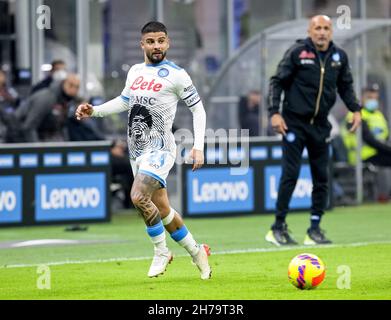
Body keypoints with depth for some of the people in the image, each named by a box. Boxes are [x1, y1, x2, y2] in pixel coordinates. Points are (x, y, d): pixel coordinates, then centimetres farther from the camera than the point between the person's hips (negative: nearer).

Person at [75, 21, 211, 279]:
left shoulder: (176, 74, -6)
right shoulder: (135, 71, 12)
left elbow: (198, 109, -2)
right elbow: (124, 101, 26)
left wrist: (199, 146, -10)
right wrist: (94, 111, 12)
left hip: (159, 148, -7)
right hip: (137, 150, 7)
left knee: (139, 197, -25)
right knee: (161, 209, 11)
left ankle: (161, 252, -7)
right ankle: (197, 252, 27)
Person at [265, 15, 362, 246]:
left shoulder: (339, 56, 5)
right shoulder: (297, 52, -8)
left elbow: (346, 86, 18)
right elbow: (277, 82, -5)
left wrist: (356, 109, 5)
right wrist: (275, 112, -13)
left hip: (321, 125, 5)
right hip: (294, 122, -5)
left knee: (322, 177, 4)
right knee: (290, 174, -8)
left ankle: (315, 229, 12)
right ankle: (279, 227, 0)